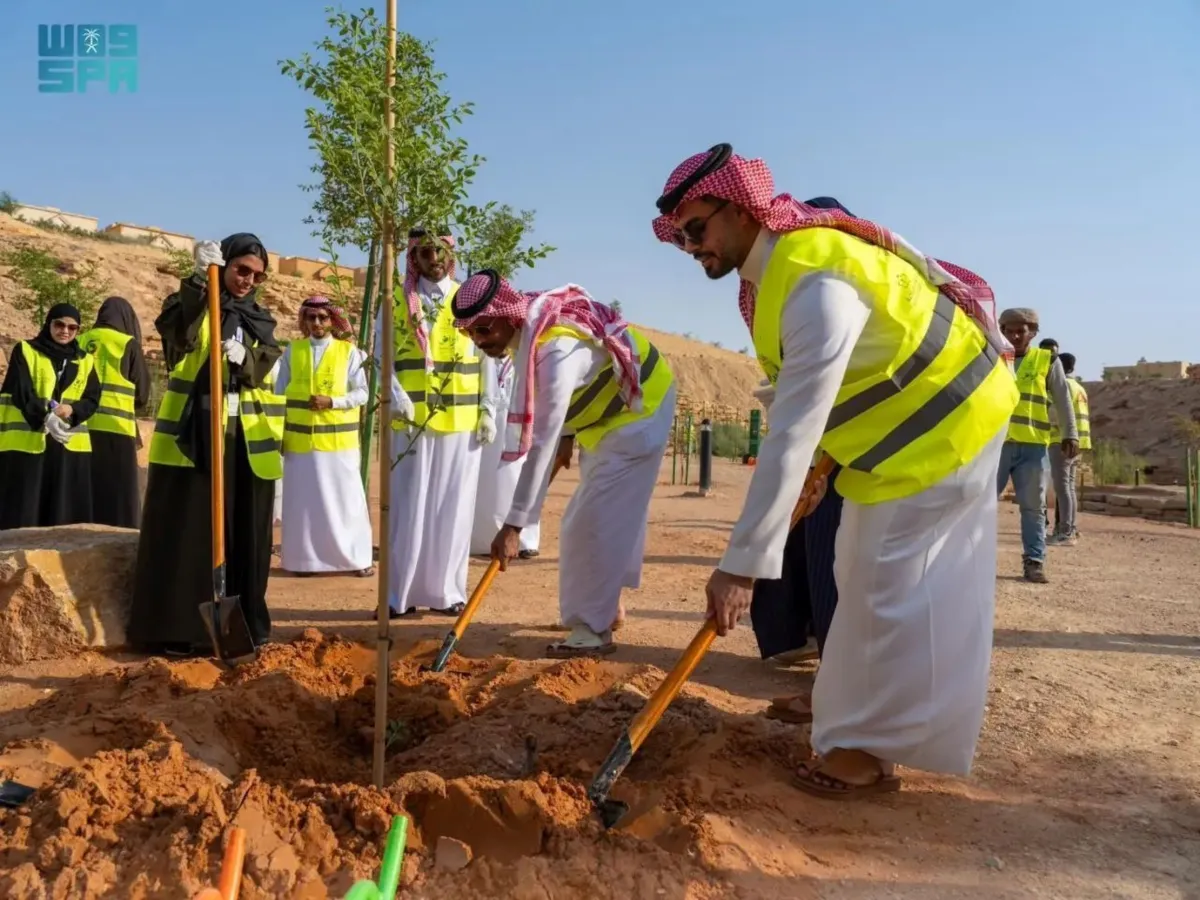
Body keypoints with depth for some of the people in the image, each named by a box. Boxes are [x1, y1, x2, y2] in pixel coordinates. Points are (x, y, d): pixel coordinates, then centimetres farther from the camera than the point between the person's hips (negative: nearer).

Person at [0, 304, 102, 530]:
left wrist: (72, 410, -17)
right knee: (22, 513, -3)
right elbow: (21, 393, -8)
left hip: (70, 446, 3)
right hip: (26, 443, -3)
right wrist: (45, 416, -25)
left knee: (64, 512, 3)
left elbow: (92, 400, 5)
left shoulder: (85, 361, 15)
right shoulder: (25, 352, 5)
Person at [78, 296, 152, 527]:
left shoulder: (81, 342, 10)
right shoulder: (128, 344, -1)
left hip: (81, 426, 5)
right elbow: (142, 392, 2)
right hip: (115, 427, -4)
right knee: (119, 495, -2)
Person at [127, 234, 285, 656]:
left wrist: (244, 357, -23)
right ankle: (178, 630, 6)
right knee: (188, 532, -2)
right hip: (193, 436, -4)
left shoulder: (260, 321, 15)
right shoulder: (192, 304, 2)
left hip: (246, 441, 4)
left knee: (243, 535, 7)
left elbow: (266, 367, -2)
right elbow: (175, 333, -22)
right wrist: (200, 280, -33)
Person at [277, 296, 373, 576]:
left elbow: (362, 393, -3)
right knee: (303, 500, 7)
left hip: (338, 440, -2)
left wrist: (332, 401, -17)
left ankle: (358, 558, 13)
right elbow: (279, 394, 7)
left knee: (345, 499, 3)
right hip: (299, 440, 2)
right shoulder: (292, 351, 6)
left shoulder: (349, 351, 0)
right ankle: (306, 559, 19)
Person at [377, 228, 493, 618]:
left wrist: (488, 411, 0)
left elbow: (486, 359, 7)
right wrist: (395, 394, -15)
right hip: (411, 420, 0)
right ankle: (400, 593, 10)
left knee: (453, 507, 4)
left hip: (461, 421, 1)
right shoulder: (396, 300, 7)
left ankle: (447, 590, 13)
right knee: (409, 507, 2)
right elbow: (381, 355, 2)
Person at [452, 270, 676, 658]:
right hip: (606, 413, 10)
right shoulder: (526, 327, -10)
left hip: (638, 410, -10)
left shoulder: (557, 353, -38)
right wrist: (567, 432, 6)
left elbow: (541, 444, -42)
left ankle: (594, 630, -4)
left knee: (598, 520, -13)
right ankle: (607, 606, 31)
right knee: (599, 515, 17)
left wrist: (514, 524, -41)